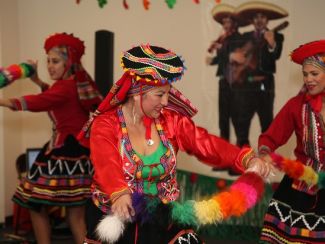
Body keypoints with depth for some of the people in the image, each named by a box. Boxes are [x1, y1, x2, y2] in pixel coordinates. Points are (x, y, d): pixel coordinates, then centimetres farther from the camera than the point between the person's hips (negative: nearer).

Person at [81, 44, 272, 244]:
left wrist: (246, 159, -25)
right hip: (115, 218, -3)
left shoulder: (171, 120, 2)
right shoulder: (105, 125, -11)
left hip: (162, 218, 3)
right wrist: (120, 195, -49)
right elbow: (108, 166, -28)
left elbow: (207, 144, -8)